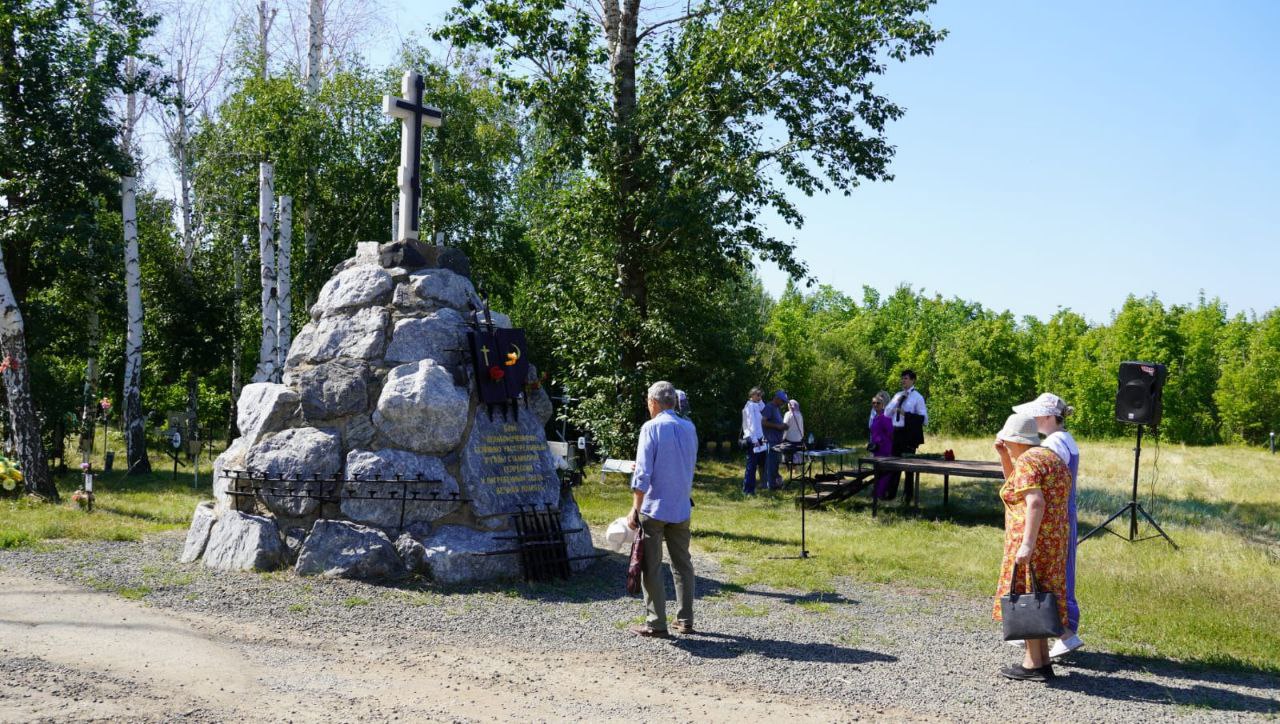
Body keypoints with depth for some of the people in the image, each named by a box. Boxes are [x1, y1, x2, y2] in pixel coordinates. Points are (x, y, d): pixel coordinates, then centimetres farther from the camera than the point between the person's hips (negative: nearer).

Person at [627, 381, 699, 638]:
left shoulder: (652, 427, -10)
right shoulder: (689, 428, 7)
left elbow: (643, 474, -15)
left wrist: (635, 510, -11)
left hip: (654, 508, -5)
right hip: (682, 508, 6)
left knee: (651, 567, 1)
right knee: (682, 564, 13)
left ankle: (655, 624, 2)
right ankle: (685, 620, 16)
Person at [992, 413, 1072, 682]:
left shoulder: (1026, 462, -13)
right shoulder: (1050, 456, 17)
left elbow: (1035, 502, -25)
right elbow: (1015, 483, 30)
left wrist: (1026, 544, -29)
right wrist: (1004, 455, 17)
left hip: (1032, 540, -10)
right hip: (1056, 536, 10)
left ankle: (1033, 664, -2)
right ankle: (1043, 660, 17)